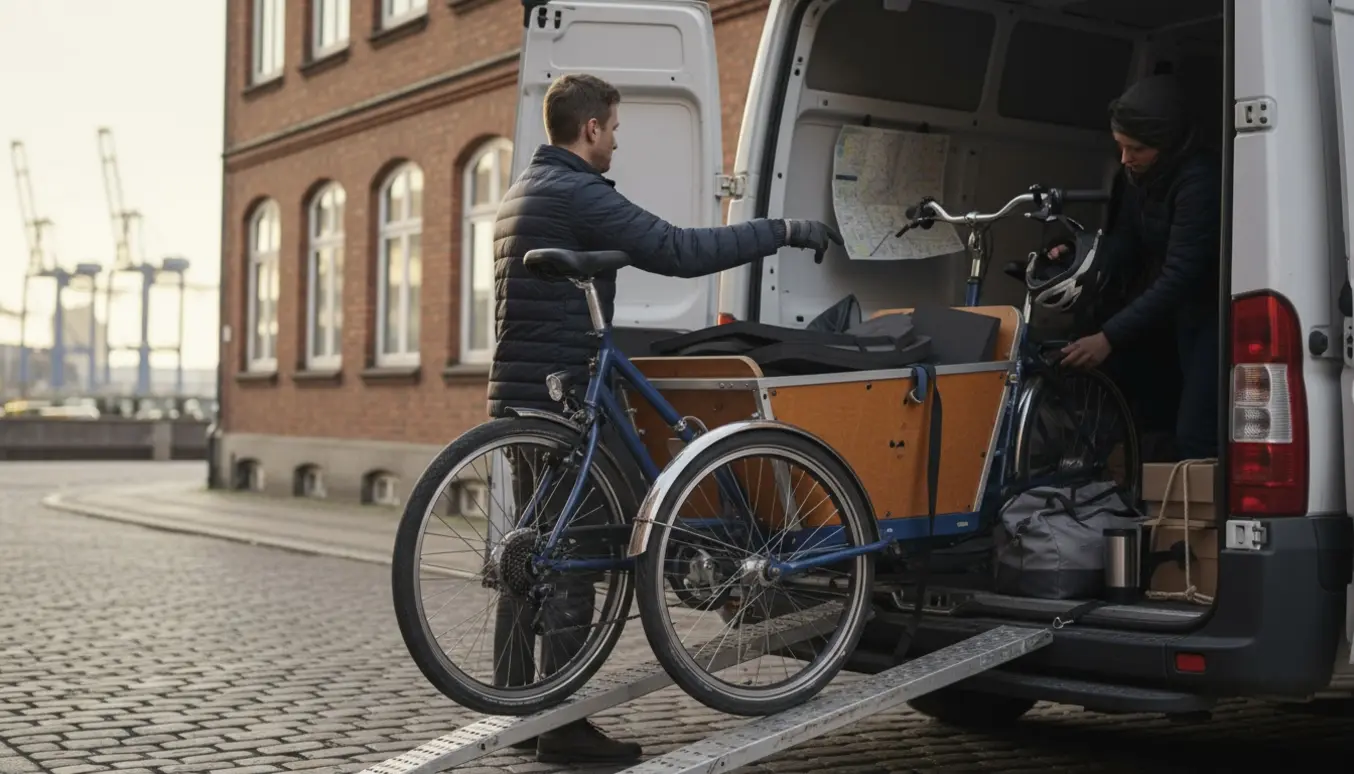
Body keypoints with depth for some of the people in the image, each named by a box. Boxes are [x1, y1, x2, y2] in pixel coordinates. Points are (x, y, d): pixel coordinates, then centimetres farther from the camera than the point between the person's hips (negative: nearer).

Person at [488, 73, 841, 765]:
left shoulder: (525, 190, 18)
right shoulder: (575, 192, -15)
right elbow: (678, 251, -22)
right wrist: (781, 232, -16)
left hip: (524, 394, 10)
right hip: (559, 396, -10)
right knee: (569, 561, -6)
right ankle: (563, 728, -2)